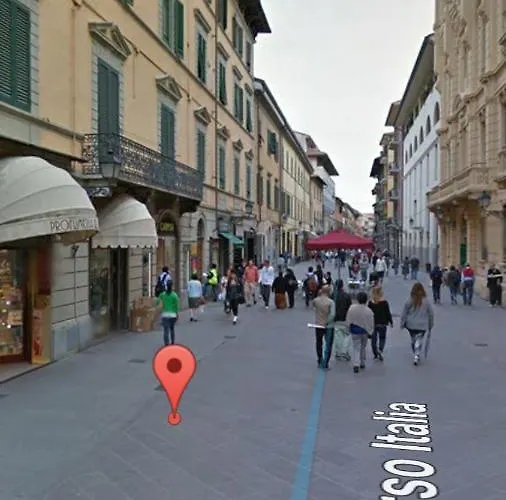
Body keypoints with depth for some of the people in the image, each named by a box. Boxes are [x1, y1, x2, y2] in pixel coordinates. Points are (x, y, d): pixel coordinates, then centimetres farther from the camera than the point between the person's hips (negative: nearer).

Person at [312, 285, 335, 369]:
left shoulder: (316, 300, -7)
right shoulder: (330, 302, -15)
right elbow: (332, 314, -23)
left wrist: (319, 295, 9)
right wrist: (327, 323, -14)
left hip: (318, 325, 3)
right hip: (329, 326, -3)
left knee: (319, 344, 20)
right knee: (328, 346, 9)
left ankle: (320, 361, 27)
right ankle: (325, 363, 5)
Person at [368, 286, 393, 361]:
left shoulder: (370, 303, -4)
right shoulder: (384, 302, -9)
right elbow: (388, 313, -5)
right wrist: (391, 321, 7)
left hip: (372, 323, 2)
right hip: (382, 324, -2)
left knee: (374, 339, 12)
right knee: (382, 338, 10)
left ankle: (375, 354, 17)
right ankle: (380, 350, -14)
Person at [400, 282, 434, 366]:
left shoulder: (409, 301, -8)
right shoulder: (426, 302, -6)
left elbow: (403, 314, -4)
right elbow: (431, 314, 3)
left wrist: (402, 324, 9)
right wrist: (430, 326, 16)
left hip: (411, 325, 1)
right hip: (422, 326, -1)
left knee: (413, 340, 19)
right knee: (419, 340, 1)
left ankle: (416, 355, 34)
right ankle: (417, 356, -15)